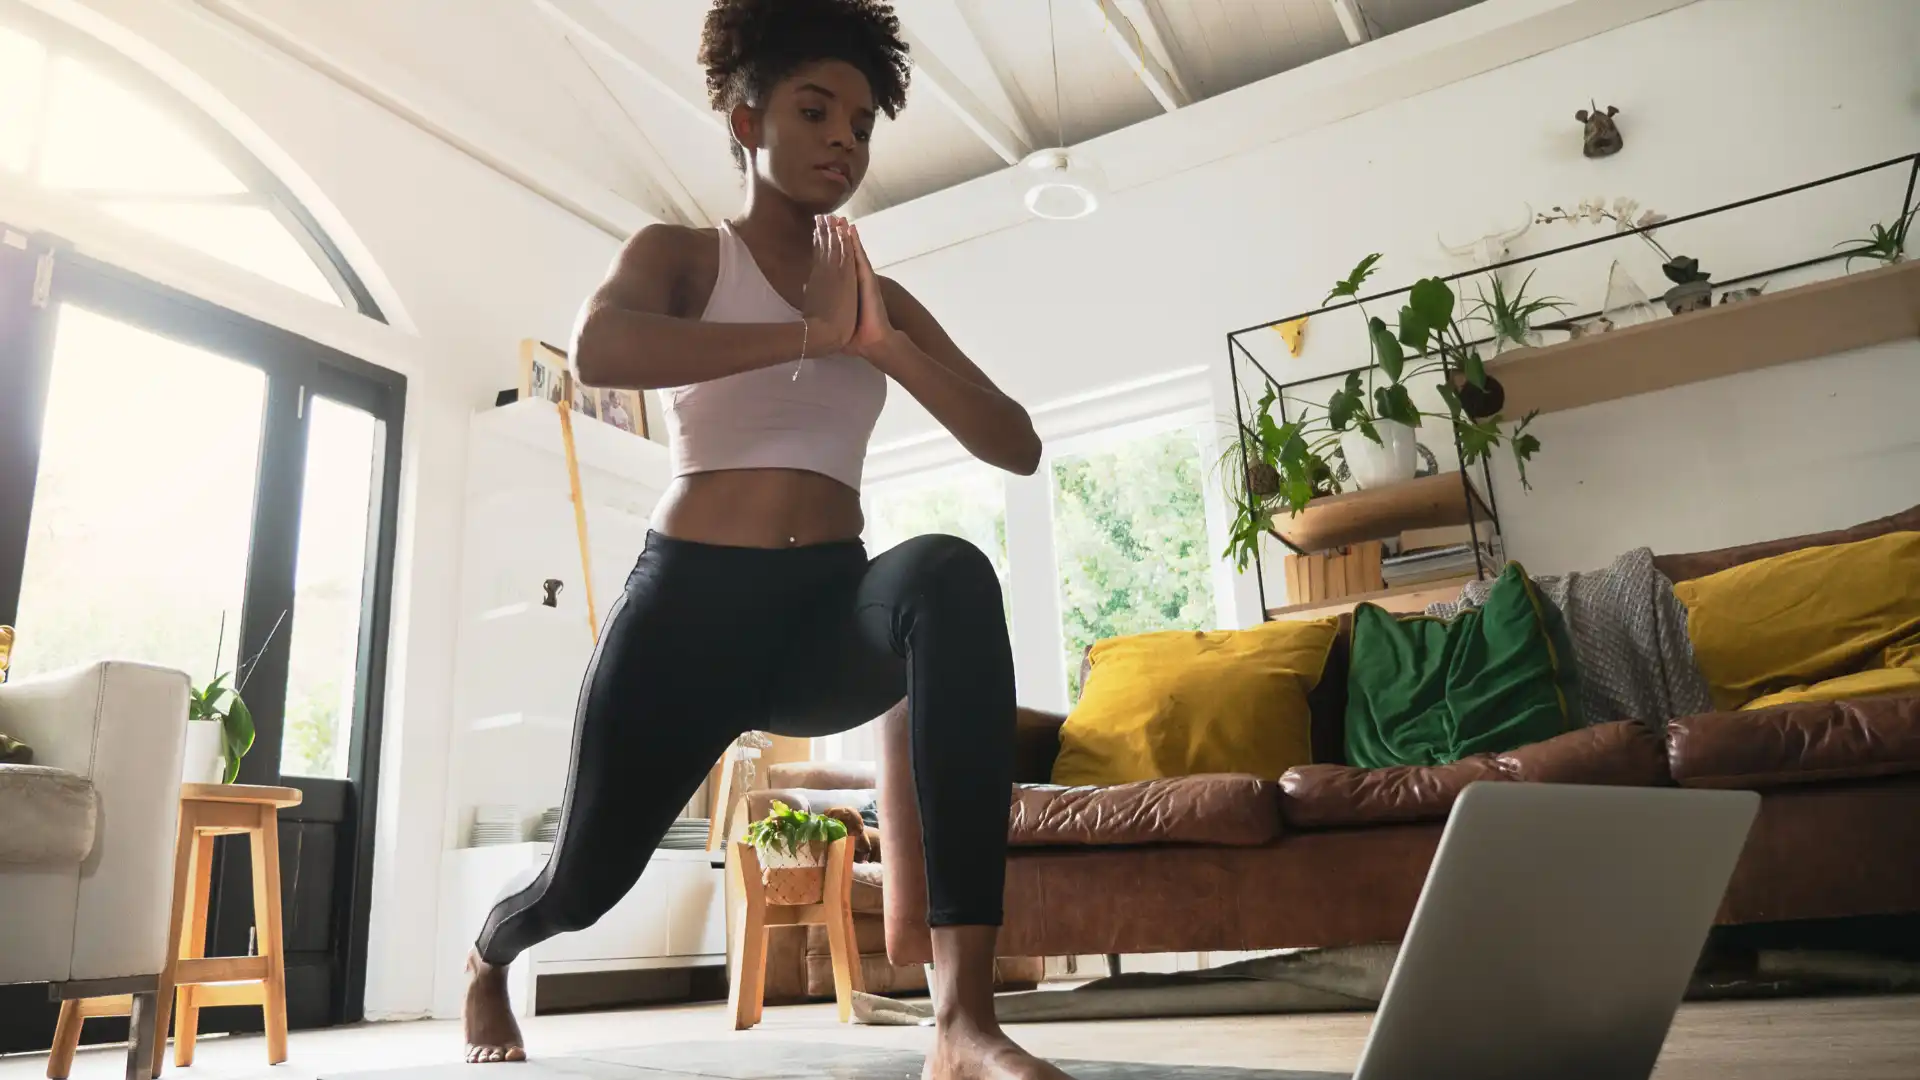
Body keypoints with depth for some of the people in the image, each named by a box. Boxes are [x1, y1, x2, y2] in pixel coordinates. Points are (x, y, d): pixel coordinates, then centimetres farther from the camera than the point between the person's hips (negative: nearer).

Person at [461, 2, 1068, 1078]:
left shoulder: (883, 301, 15)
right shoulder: (681, 255, 6)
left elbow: (1017, 447, 3)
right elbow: (599, 351, -19)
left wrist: (876, 342, -8)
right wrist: (810, 333, -18)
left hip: (834, 609, 2)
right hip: (695, 601, -1)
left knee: (951, 576, -33)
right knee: (588, 877, 5)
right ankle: (489, 958, 48)